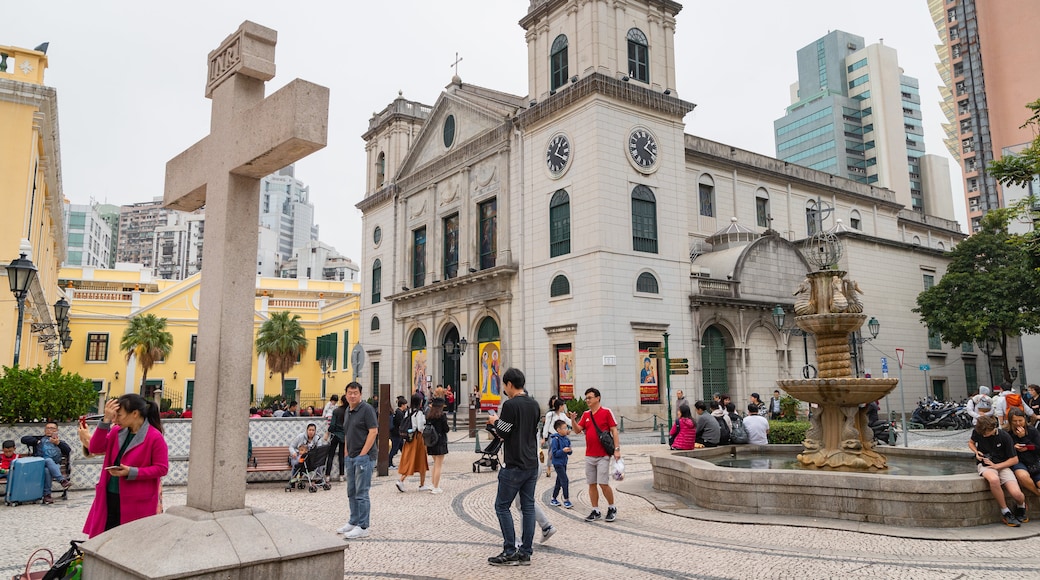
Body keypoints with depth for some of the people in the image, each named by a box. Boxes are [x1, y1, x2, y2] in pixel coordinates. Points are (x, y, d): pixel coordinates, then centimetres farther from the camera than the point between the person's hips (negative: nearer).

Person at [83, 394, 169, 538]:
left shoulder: (155, 437, -14)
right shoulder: (117, 431, 7)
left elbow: (162, 468, -12)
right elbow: (95, 448, -4)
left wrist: (132, 472, -21)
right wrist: (106, 420, -12)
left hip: (136, 502, -6)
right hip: (110, 496, 6)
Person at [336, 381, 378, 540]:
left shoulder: (366, 409, -11)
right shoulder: (348, 411, 14)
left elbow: (373, 431, -16)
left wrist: (362, 454, -17)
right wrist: (347, 452, 12)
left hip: (363, 457, -8)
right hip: (351, 457, 9)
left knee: (361, 492, -6)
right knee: (351, 492, 15)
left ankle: (363, 527, -1)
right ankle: (353, 522, 27)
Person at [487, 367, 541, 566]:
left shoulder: (510, 405, -15)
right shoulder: (534, 405, 9)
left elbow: (503, 433, -13)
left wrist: (494, 421, 7)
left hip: (514, 466, -7)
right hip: (532, 464, 7)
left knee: (502, 506, 3)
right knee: (528, 507, 9)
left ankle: (510, 553, 3)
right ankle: (525, 553, 12)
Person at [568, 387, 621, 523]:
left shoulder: (607, 412, -3)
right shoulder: (585, 415, 11)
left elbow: (614, 431, -5)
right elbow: (578, 430, 7)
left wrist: (617, 449, -11)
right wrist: (573, 420, -11)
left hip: (603, 455, -5)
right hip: (589, 455, 5)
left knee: (603, 483, -7)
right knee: (592, 484, 6)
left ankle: (612, 508, 13)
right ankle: (595, 511, 15)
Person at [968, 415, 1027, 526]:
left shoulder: (1004, 436, -10)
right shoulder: (977, 432, -4)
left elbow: (1014, 459, -3)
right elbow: (971, 442, 19)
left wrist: (995, 466, -14)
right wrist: (976, 452, -2)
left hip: (1002, 466, 0)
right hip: (984, 465, 0)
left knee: (1016, 494, -24)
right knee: (994, 479, -38)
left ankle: (1021, 506, 18)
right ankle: (1005, 512, -17)